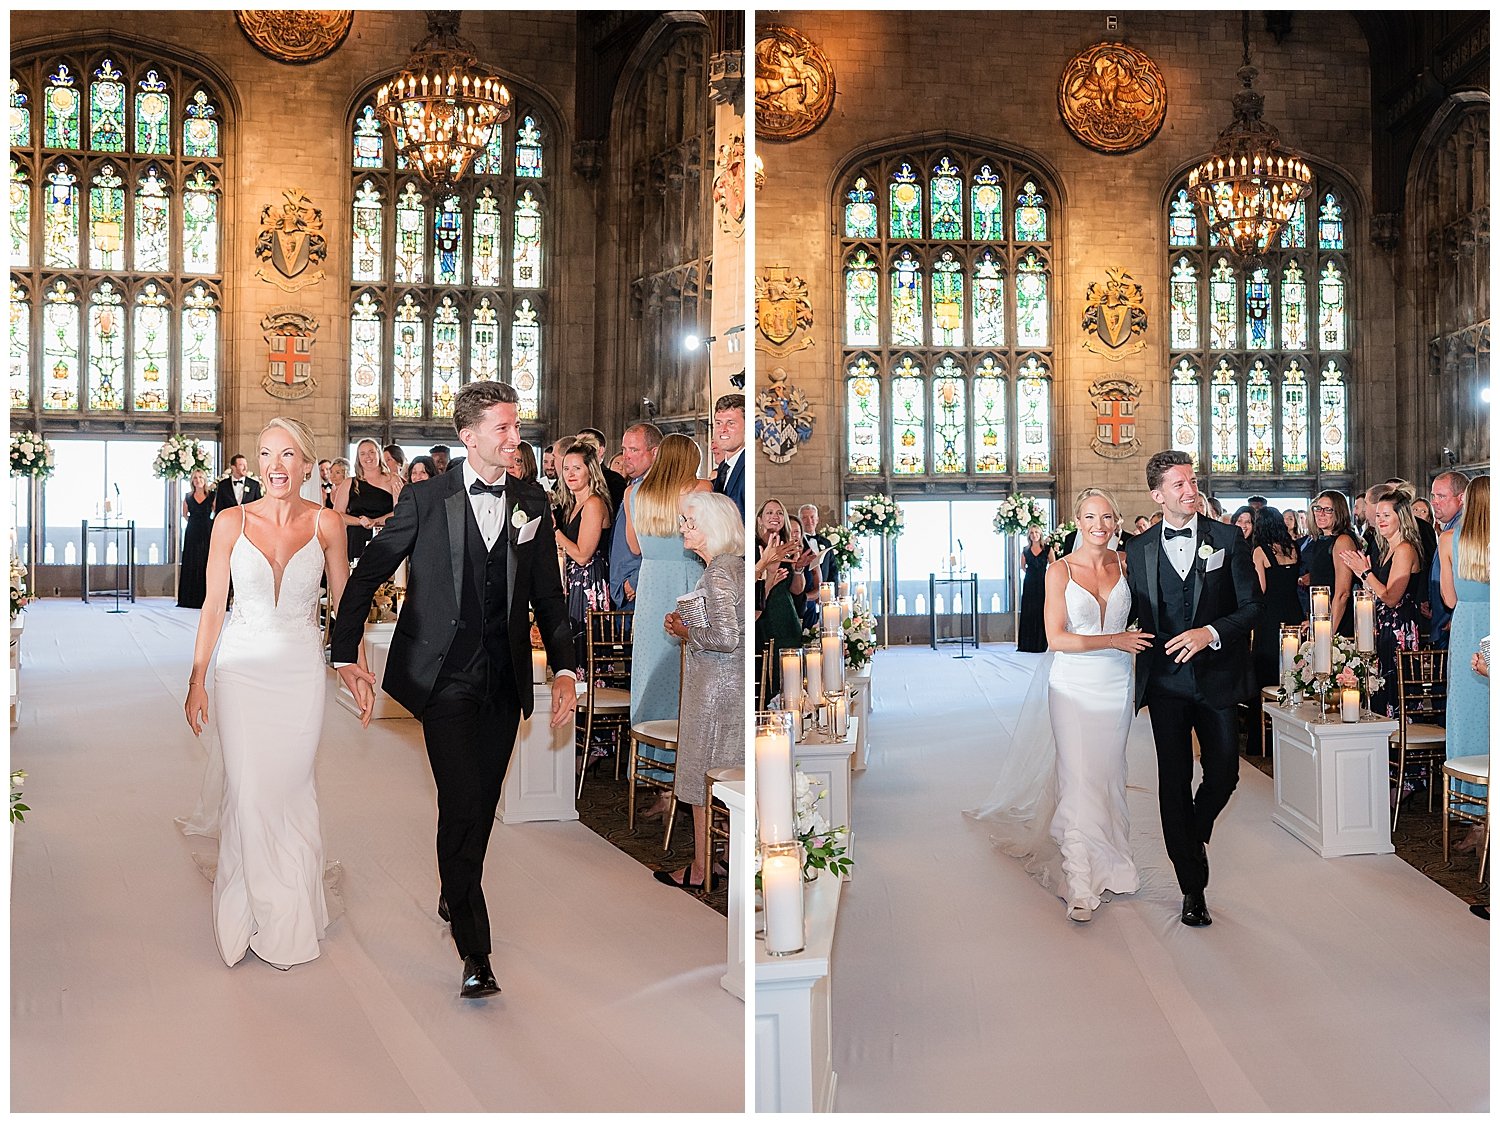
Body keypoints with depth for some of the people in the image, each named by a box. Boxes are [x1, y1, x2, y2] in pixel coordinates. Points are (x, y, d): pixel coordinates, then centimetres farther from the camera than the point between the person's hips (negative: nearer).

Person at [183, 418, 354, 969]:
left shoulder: (325, 523, -2)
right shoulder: (231, 523, -3)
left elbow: (345, 601, 6)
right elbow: (213, 606, 1)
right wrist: (197, 679, -1)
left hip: (302, 669, 0)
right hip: (243, 666, 0)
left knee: (291, 785, 6)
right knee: (247, 788, 0)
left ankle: (292, 912, 23)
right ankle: (255, 906, 18)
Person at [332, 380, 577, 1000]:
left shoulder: (532, 503, 6)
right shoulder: (426, 499, -4)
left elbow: (548, 594, 10)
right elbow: (366, 576, -1)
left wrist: (564, 669, 0)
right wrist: (346, 657, -9)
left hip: (504, 679, 4)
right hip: (445, 675, -4)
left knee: (482, 803, 13)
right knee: (461, 802, -11)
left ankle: (454, 899, 38)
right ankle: (475, 951, -3)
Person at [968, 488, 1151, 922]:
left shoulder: (1125, 563, 3)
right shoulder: (1060, 571, -7)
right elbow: (1056, 638, -11)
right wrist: (1114, 640, -15)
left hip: (1116, 685, 3)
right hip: (1074, 685, -3)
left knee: (1109, 775, 12)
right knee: (1079, 780, -7)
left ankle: (1108, 863, 28)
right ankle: (1080, 885, -4)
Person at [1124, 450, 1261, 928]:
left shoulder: (1228, 538, -1)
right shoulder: (1138, 549, 2)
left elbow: (1252, 606, -3)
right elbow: (1138, 615, 8)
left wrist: (1211, 632, -18)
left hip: (1216, 677, 0)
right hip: (1165, 681, 0)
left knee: (1223, 773, 3)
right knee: (1174, 780, 3)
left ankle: (1193, 835, 38)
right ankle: (1192, 888, 15)